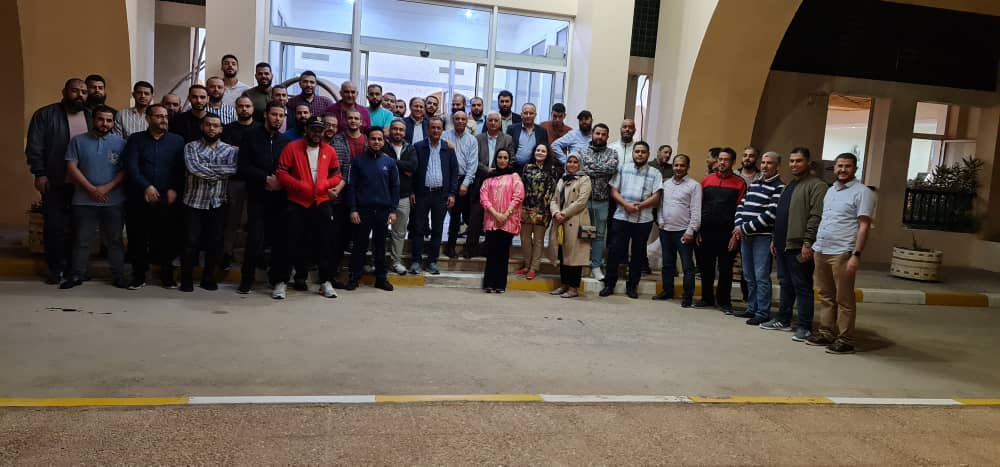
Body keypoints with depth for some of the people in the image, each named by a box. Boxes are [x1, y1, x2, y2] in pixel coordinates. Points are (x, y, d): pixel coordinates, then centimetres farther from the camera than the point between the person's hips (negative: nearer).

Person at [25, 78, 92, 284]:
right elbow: (34, 147, -5)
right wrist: (39, 173, -12)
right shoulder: (45, 115, 0)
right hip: (55, 183, -3)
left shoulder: (91, 117, 11)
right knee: (54, 226, 1)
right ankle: (56, 268, 11)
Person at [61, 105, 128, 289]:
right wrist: (91, 189, -12)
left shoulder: (120, 143, 3)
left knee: (114, 240, 8)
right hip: (84, 200, 0)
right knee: (82, 240, 8)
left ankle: (118, 275, 15)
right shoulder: (78, 141, 5)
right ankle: (77, 274, 17)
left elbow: (126, 170, -3)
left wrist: (107, 188, -14)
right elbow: (71, 168, -2)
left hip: (114, 201, 0)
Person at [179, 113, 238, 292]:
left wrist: (206, 168, -14)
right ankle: (187, 278, 16)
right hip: (195, 203, -2)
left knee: (215, 243, 6)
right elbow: (193, 168, -19)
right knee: (191, 242, 0)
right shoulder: (191, 147, -1)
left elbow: (233, 169, -12)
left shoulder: (230, 150, 5)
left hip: (218, 204, 2)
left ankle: (209, 277, 22)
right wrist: (220, 173, -15)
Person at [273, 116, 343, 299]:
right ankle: (281, 282, 7)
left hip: (322, 203, 3)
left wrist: (325, 184, -6)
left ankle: (326, 282, 15)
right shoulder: (292, 147, -2)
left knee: (324, 243, 6)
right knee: (292, 244, -1)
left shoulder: (329, 151, 7)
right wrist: (300, 186, -16)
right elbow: (281, 173, -6)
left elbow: (336, 174, 14)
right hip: (296, 203, -3)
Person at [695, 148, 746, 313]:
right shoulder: (707, 180, 9)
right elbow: (699, 206, 8)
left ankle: (724, 301, 14)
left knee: (725, 270, 3)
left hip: (727, 233, -3)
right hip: (706, 232, 3)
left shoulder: (739, 184, 0)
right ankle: (707, 298, 23)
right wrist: (697, 230, 3)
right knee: (706, 267, 10)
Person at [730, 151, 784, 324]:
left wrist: (745, 228, -14)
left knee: (761, 276, -6)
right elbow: (741, 206, 15)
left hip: (763, 237, -7)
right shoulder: (753, 184, 18)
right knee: (749, 276, 12)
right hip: (745, 236, 7)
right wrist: (739, 227, -2)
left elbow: (770, 214, -16)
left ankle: (763, 313, 0)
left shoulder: (779, 187, -7)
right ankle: (752, 308, 22)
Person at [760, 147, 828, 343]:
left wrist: (808, 242, -22)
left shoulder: (816, 185, -9)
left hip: (799, 246, -9)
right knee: (785, 284, 15)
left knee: (802, 286, -3)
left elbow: (816, 217, -17)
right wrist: (774, 239, 19)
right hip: (782, 244, 9)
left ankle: (805, 327, 3)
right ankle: (783, 320, 25)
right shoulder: (788, 185, 20)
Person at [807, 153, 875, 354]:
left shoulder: (862, 192, -6)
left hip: (842, 253, -7)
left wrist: (856, 255, -18)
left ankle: (845, 340, 5)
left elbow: (864, 226, -11)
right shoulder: (831, 190, 17)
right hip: (821, 251, 7)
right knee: (825, 296, 12)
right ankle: (826, 333, 20)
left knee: (844, 299, -1)